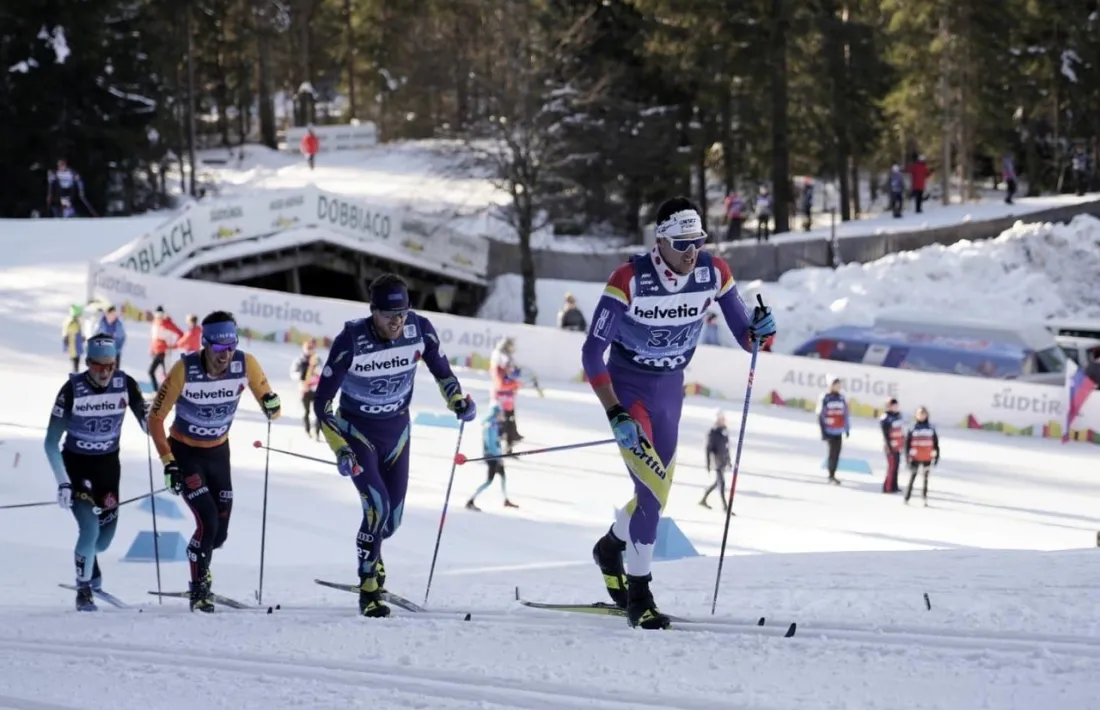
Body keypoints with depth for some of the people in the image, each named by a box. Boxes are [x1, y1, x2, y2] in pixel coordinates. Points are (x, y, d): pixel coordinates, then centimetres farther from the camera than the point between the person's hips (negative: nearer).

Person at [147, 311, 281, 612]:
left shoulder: (246, 364, -19)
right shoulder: (184, 370, -26)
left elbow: (269, 405, -8)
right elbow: (155, 417, -17)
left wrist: (272, 406, -32)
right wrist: (168, 462, -24)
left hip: (218, 453, 4)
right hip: (185, 452, -4)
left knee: (220, 531, 6)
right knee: (208, 522, -18)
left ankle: (201, 565, 41)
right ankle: (199, 588, 3)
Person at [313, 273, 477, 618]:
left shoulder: (420, 330, -17)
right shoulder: (351, 340, -27)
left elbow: (442, 372, 1)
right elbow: (322, 402, -20)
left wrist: (458, 400, -18)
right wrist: (340, 449, -28)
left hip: (396, 431, 4)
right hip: (356, 429, -4)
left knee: (393, 517, 7)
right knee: (377, 506, -20)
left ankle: (371, 551, 44)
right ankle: (369, 590, -4)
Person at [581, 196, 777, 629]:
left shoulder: (714, 273, -15)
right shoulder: (629, 279, -27)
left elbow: (744, 336, -6)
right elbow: (592, 352, -23)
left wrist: (759, 332, -32)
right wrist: (616, 415, -31)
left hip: (669, 390, 5)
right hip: (626, 388, -5)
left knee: (657, 492, 16)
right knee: (653, 487, -19)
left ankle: (611, 546, 47)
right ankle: (638, 594, -6)